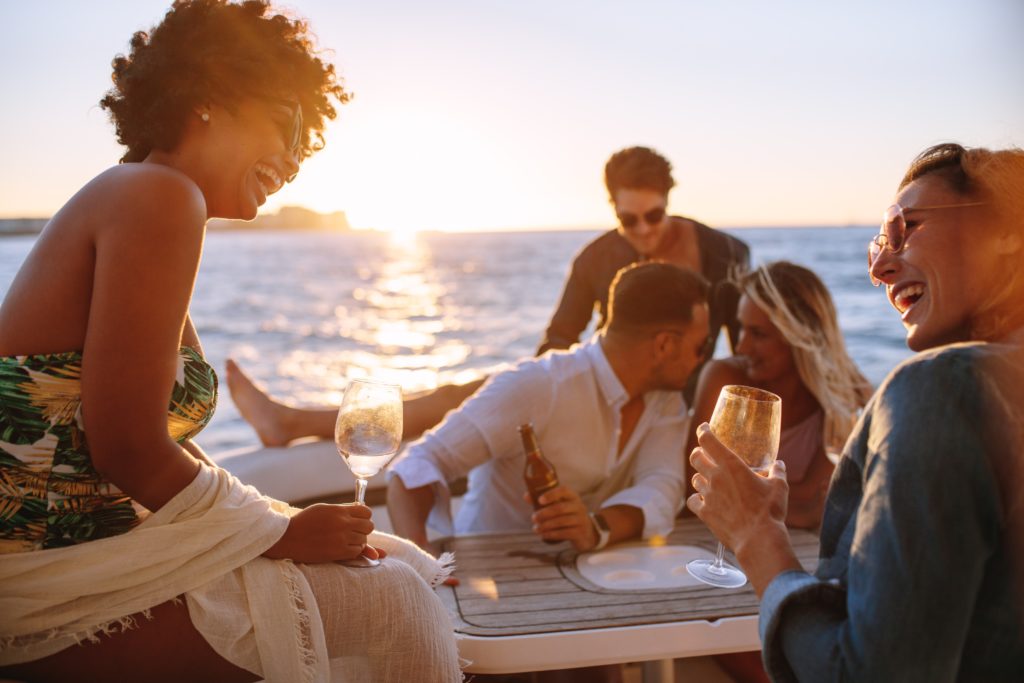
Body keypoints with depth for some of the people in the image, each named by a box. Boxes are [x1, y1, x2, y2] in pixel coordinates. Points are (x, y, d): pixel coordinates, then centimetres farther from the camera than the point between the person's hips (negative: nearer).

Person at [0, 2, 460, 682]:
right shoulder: (159, 197, -16)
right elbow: (129, 451, -22)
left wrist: (280, 520, 5)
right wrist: (280, 532, -9)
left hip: (85, 540, 9)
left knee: (403, 565, 9)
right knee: (389, 601, -14)